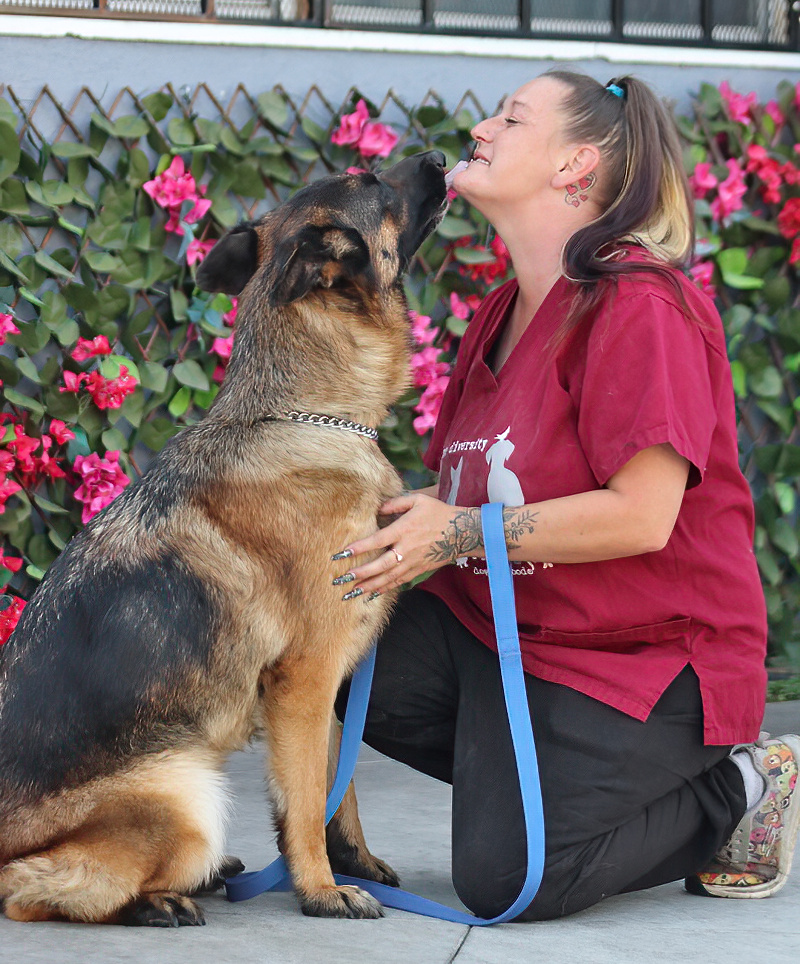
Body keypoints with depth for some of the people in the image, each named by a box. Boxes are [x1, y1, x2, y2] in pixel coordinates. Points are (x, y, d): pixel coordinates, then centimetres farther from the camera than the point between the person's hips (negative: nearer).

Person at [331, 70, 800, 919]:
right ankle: (540, 777, 5)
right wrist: (399, 512, -5)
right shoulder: (501, 314, 13)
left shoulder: (639, 306, -17)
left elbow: (642, 516, -24)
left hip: (648, 654, -8)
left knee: (504, 880, -21)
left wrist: (460, 534, -24)